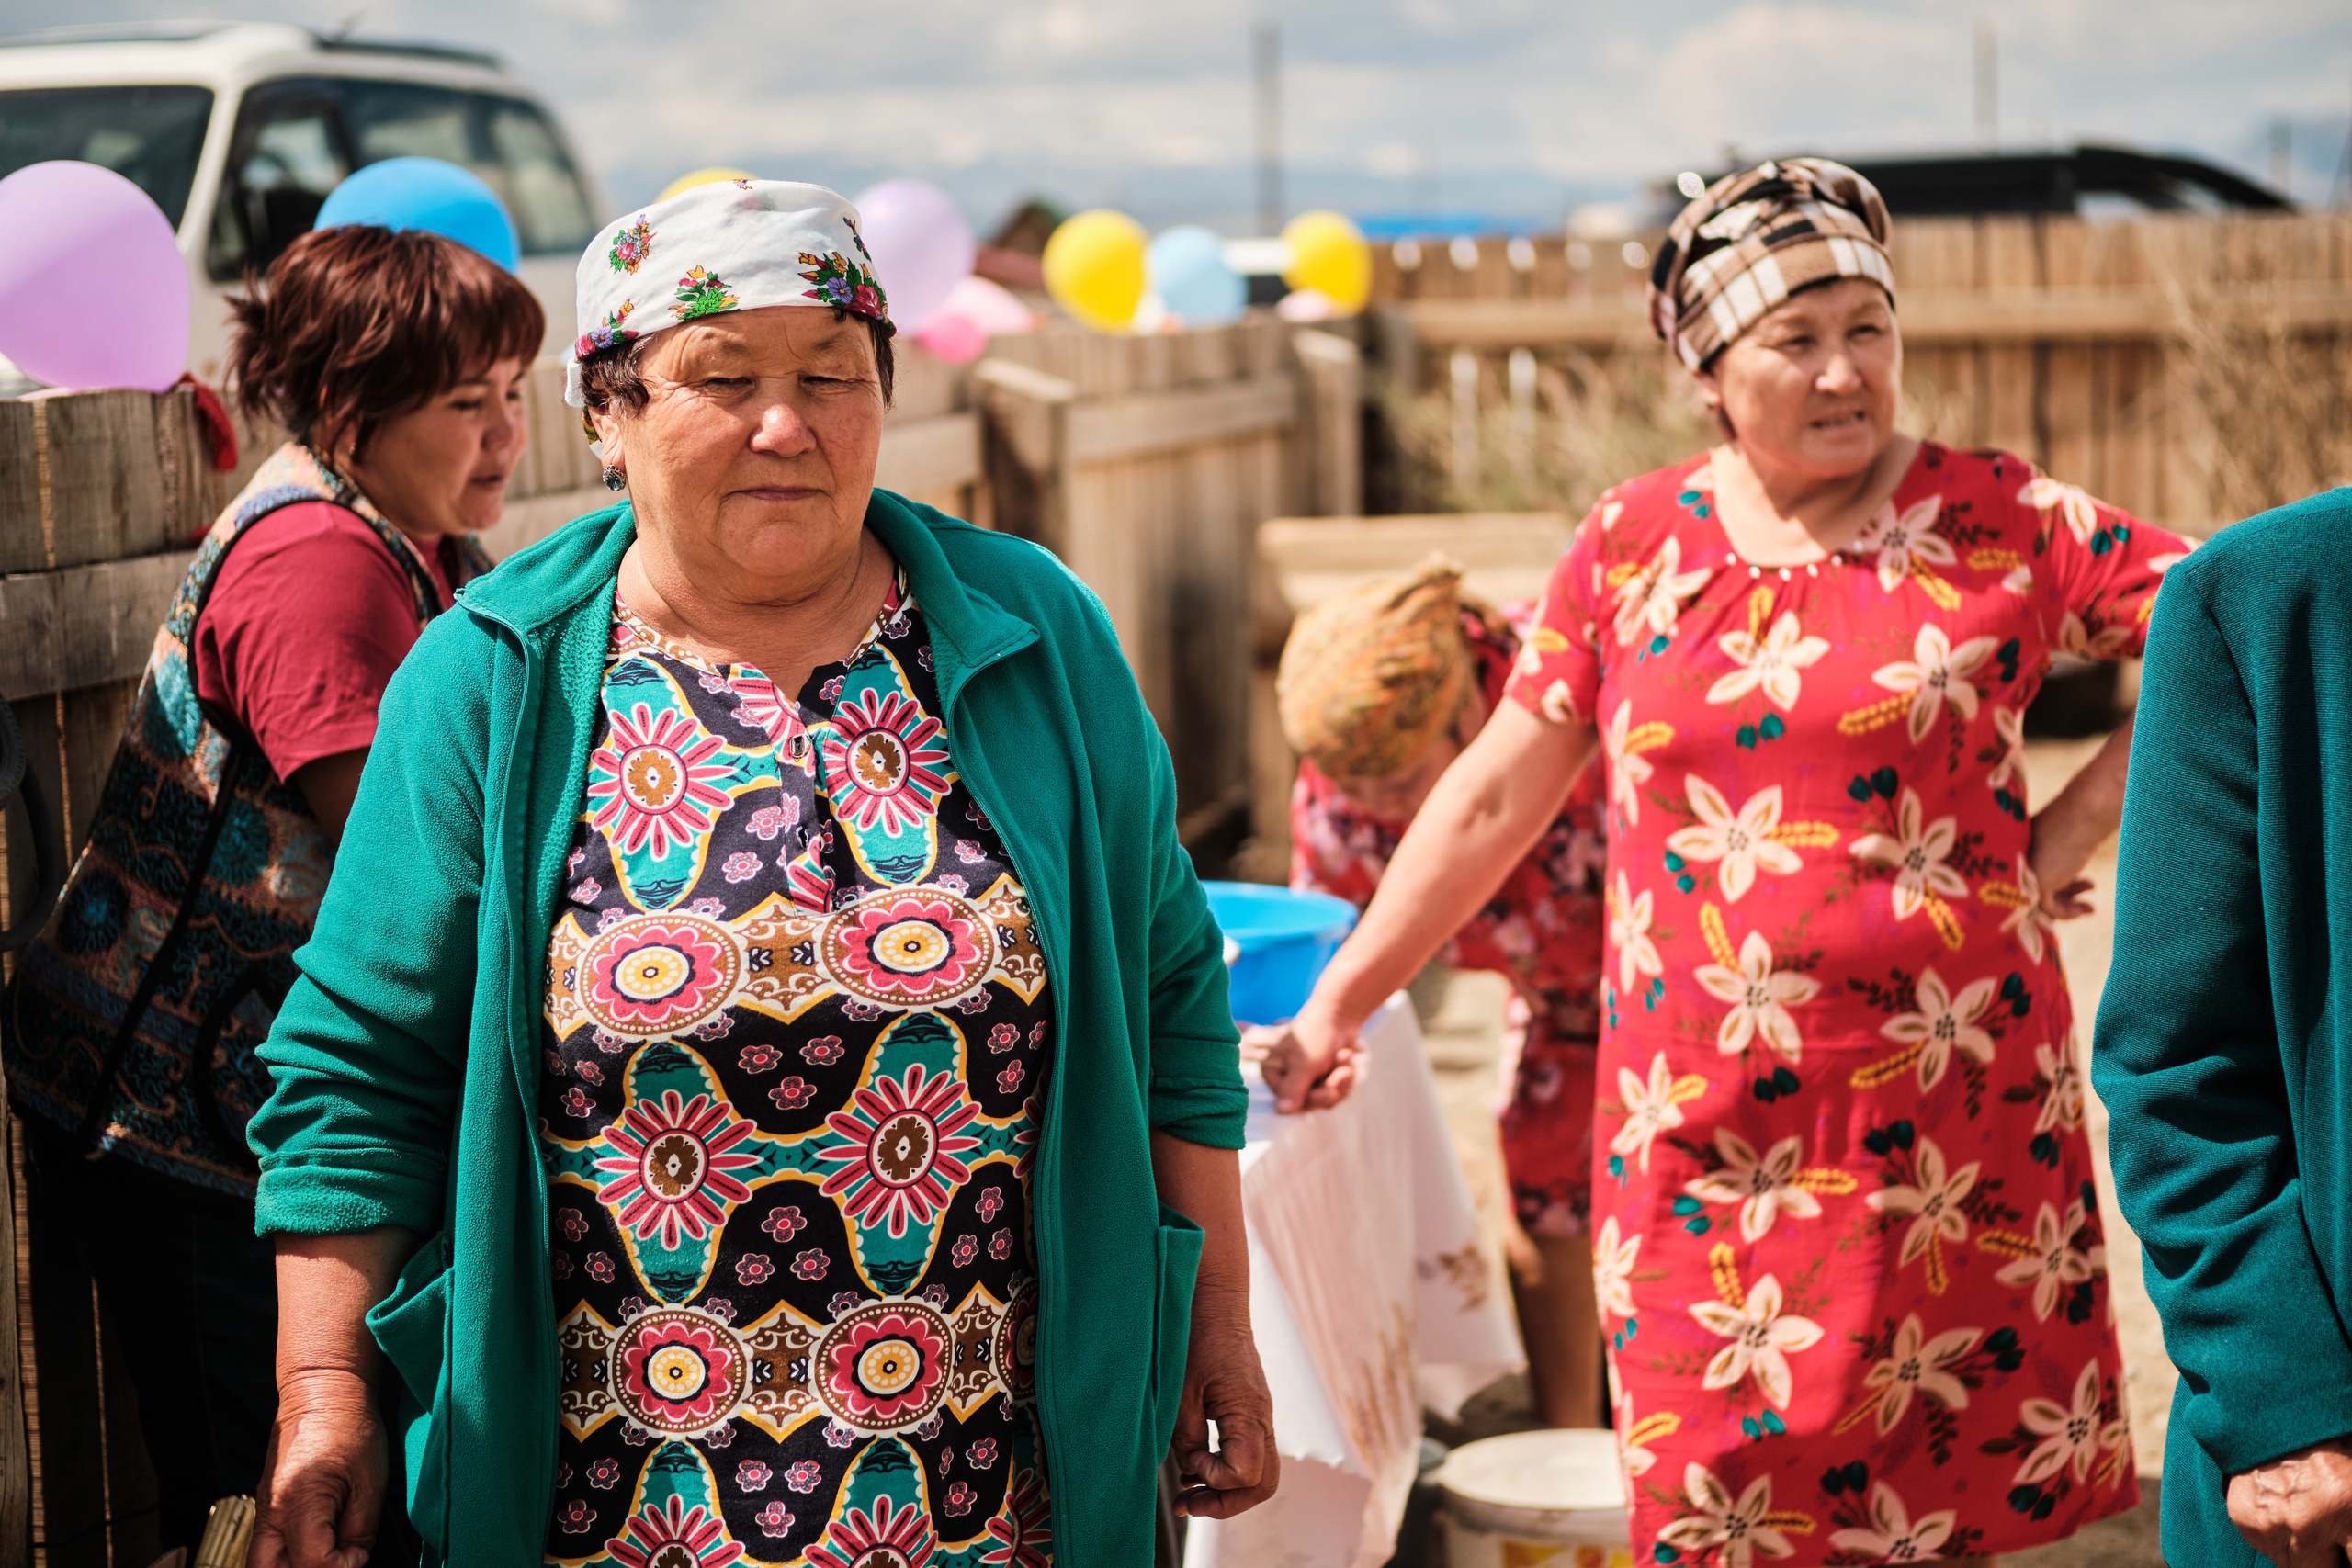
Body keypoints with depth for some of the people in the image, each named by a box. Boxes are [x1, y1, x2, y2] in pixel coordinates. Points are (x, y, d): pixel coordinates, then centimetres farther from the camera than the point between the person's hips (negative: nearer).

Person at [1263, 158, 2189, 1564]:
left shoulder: (2001, 524, 0)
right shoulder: (1634, 542, 5)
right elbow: (1496, 795, 10)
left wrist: (2073, 829, -4)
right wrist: (1338, 1003, 9)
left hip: (1952, 1121, -1)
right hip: (1704, 1129, 1)